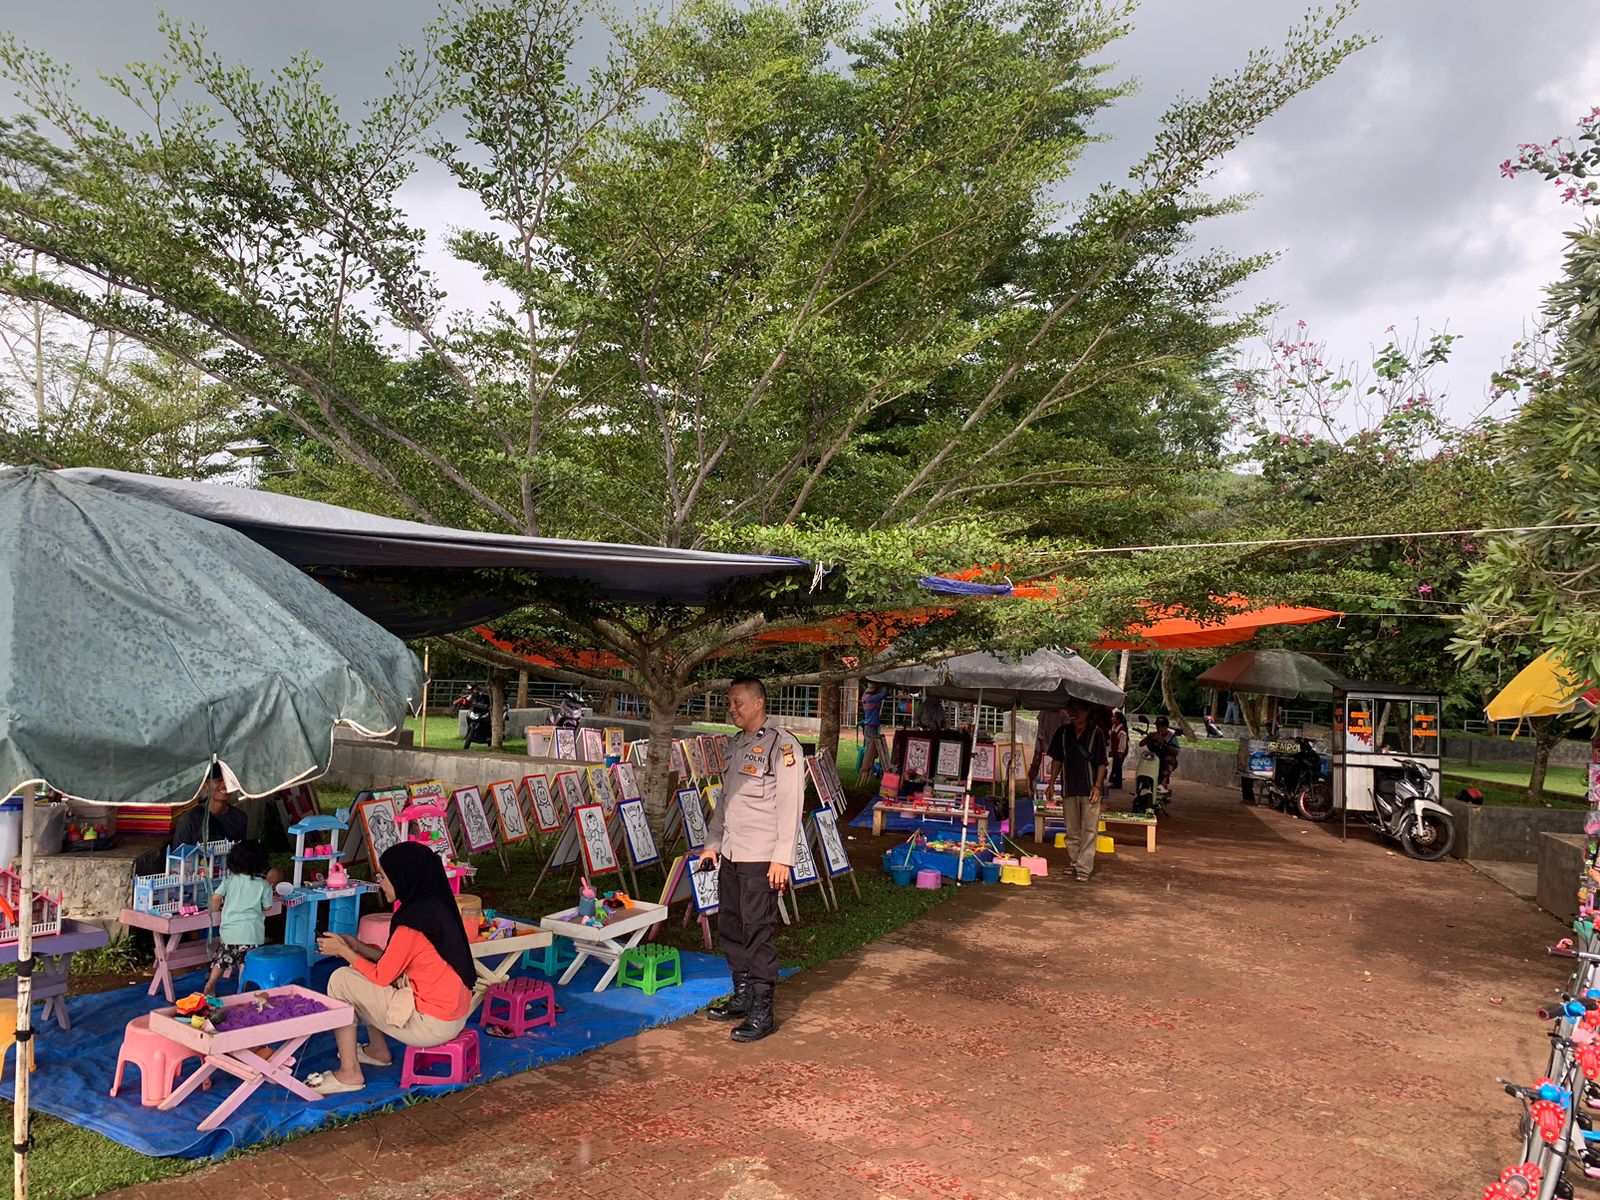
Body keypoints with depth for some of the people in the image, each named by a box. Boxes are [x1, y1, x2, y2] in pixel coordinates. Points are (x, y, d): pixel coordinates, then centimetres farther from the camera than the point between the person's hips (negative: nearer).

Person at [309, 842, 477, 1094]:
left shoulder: (413, 920, -20)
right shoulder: (436, 907, 6)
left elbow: (382, 976, -10)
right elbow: (395, 963, 15)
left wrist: (343, 951, 2)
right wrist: (358, 947, 12)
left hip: (432, 1025, -9)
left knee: (341, 981, -2)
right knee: (361, 975, 20)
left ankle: (349, 1074, 6)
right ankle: (378, 1051, 29)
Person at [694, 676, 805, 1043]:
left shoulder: (782, 745, -10)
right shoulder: (737, 744, 15)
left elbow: (789, 805, -15)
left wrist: (782, 858, -19)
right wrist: (712, 844, 19)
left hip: (761, 859, -8)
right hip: (730, 854, 8)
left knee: (758, 932, -5)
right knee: (731, 927, 14)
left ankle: (762, 1012, 5)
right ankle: (742, 998, 28)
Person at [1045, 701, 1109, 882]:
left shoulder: (1096, 733, -3)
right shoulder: (1063, 733, 7)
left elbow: (1102, 763, -3)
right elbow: (1057, 760, 13)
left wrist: (1097, 786, -11)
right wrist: (1052, 783, 8)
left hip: (1090, 789, -4)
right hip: (1069, 789, 4)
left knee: (1089, 830, -5)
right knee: (1072, 831, 10)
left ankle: (1084, 868, -4)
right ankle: (1075, 864, 20)